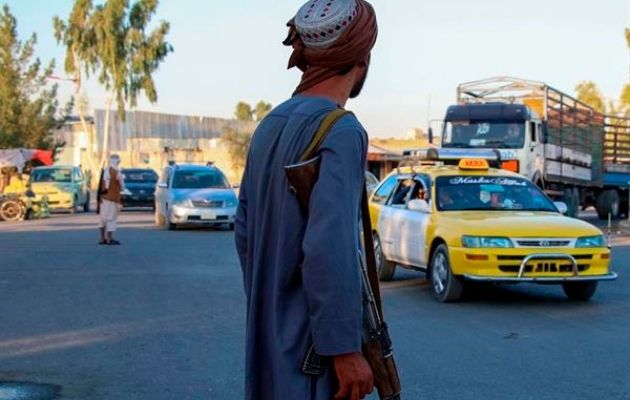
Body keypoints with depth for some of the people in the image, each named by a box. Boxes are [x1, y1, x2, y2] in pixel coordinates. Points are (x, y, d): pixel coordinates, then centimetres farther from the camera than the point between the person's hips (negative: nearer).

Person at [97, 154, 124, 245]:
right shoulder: (117, 173, -15)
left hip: (103, 197, 7)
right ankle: (110, 239, -1)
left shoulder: (104, 171, 6)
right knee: (111, 218, -2)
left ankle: (102, 238, 17)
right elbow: (122, 186, -4)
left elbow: (101, 185, 9)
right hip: (112, 198, -7)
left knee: (103, 218, 12)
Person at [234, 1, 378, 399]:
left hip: (268, 335, 8)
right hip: (310, 342, -8)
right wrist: (345, 348, -20)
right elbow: (329, 249, -25)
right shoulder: (340, 131, -17)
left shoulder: (270, 125, 9)